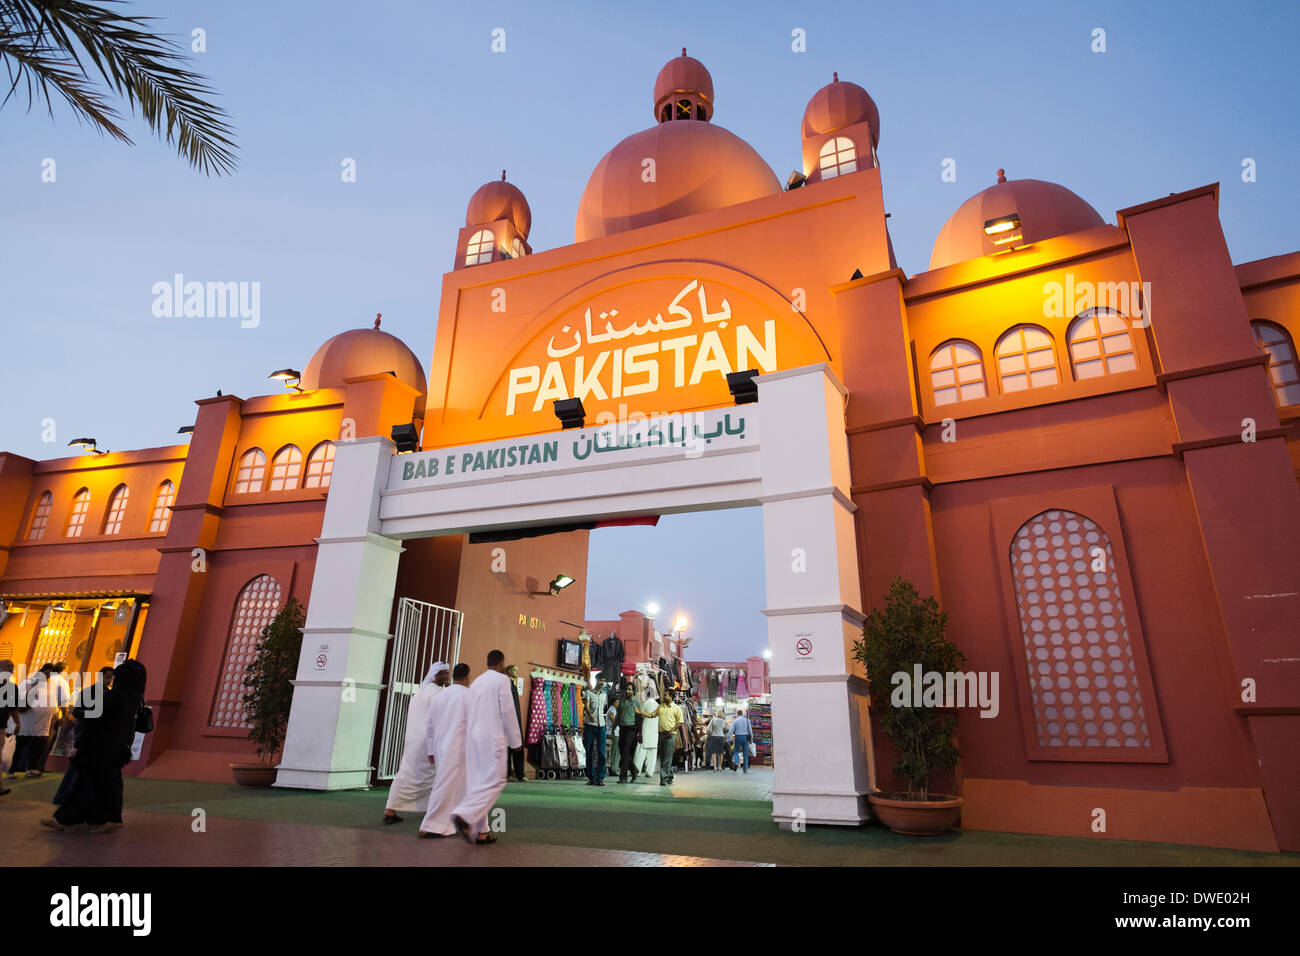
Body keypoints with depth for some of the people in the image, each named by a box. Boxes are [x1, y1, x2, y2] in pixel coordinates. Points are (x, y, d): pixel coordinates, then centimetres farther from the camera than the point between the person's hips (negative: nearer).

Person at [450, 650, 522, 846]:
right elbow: (507, 711, -10)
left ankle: (480, 832, 10)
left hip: (473, 736, 8)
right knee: (494, 781, -6)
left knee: (478, 782, 9)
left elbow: (467, 714, 18)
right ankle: (464, 815, -22)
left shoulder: (476, 682, 18)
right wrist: (515, 740, -4)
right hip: (493, 737, -8)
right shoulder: (502, 679, -5)